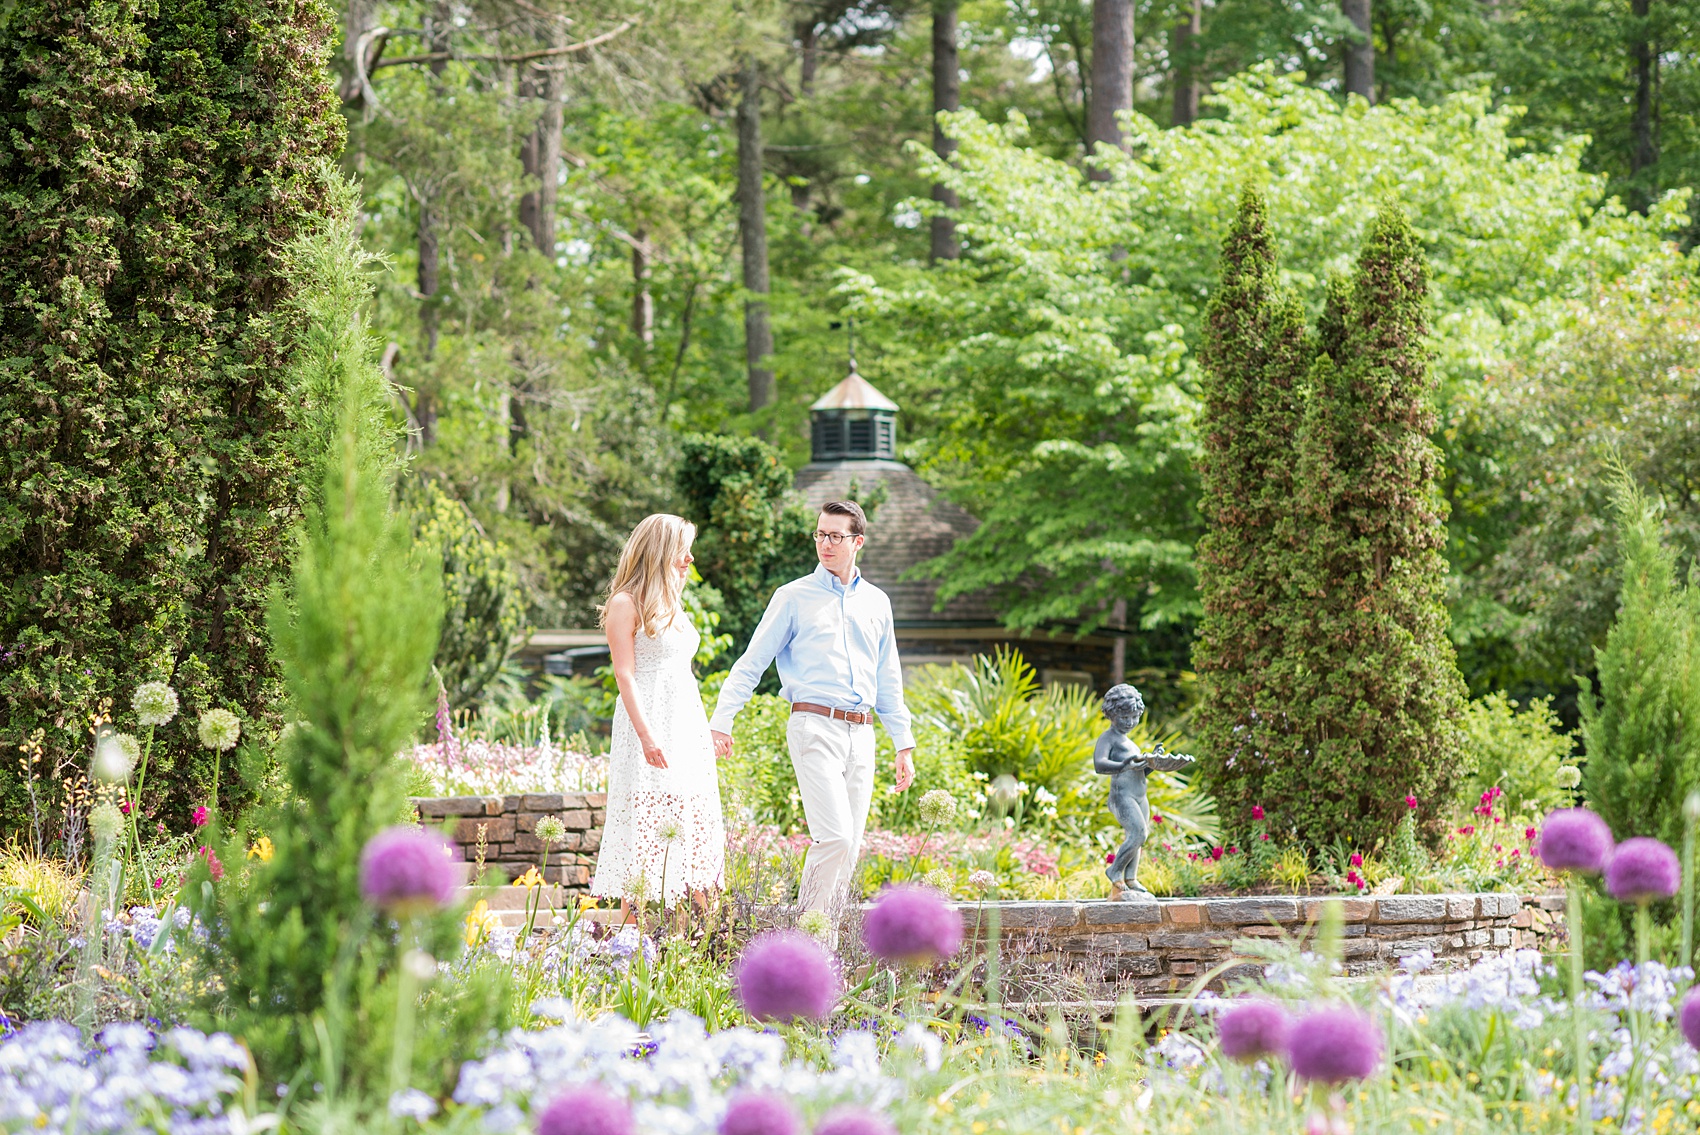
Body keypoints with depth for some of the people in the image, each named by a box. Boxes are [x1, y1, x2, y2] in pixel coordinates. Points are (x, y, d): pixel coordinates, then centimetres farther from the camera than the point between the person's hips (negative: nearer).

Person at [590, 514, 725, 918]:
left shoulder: (673, 607, 19)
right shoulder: (627, 605, -5)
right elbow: (625, 675, -13)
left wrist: (707, 733, 19)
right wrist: (646, 735, -22)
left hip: (688, 729, 8)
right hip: (648, 722, -8)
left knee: (696, 834, 3)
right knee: (647, 833, -10)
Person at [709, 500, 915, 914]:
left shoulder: (876, 602, 16)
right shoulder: (794, 597, 4)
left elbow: (888, 681, 22)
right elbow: (752, 663, 2)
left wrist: (904, 745, 19)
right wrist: (720, 720, -8)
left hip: (860, 735, 5)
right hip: (814, 727, -5)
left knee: (849, 847, 2)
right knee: (835, 837, -17)